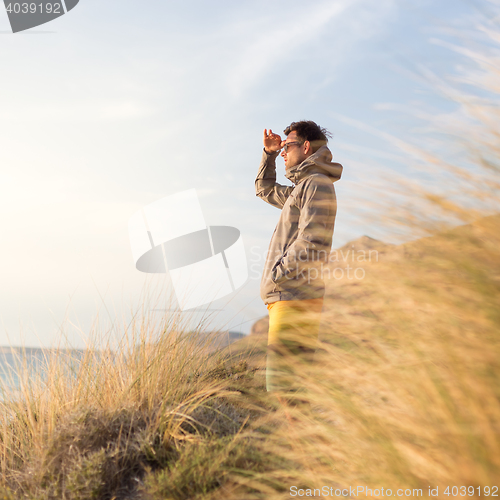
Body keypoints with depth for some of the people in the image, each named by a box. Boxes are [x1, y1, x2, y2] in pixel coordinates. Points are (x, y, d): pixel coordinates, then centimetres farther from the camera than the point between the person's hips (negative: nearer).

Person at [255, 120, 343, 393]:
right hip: (287, 298, 10)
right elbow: (264, 189, 41)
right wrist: (268, 153, 28)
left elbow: (313, 245, -19)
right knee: (295, 383, 10)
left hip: (295, 299, -10)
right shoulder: (302, 188, 23)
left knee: (283, 385, -14)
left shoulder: (318, 184, -7)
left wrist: (275, 276, -11)